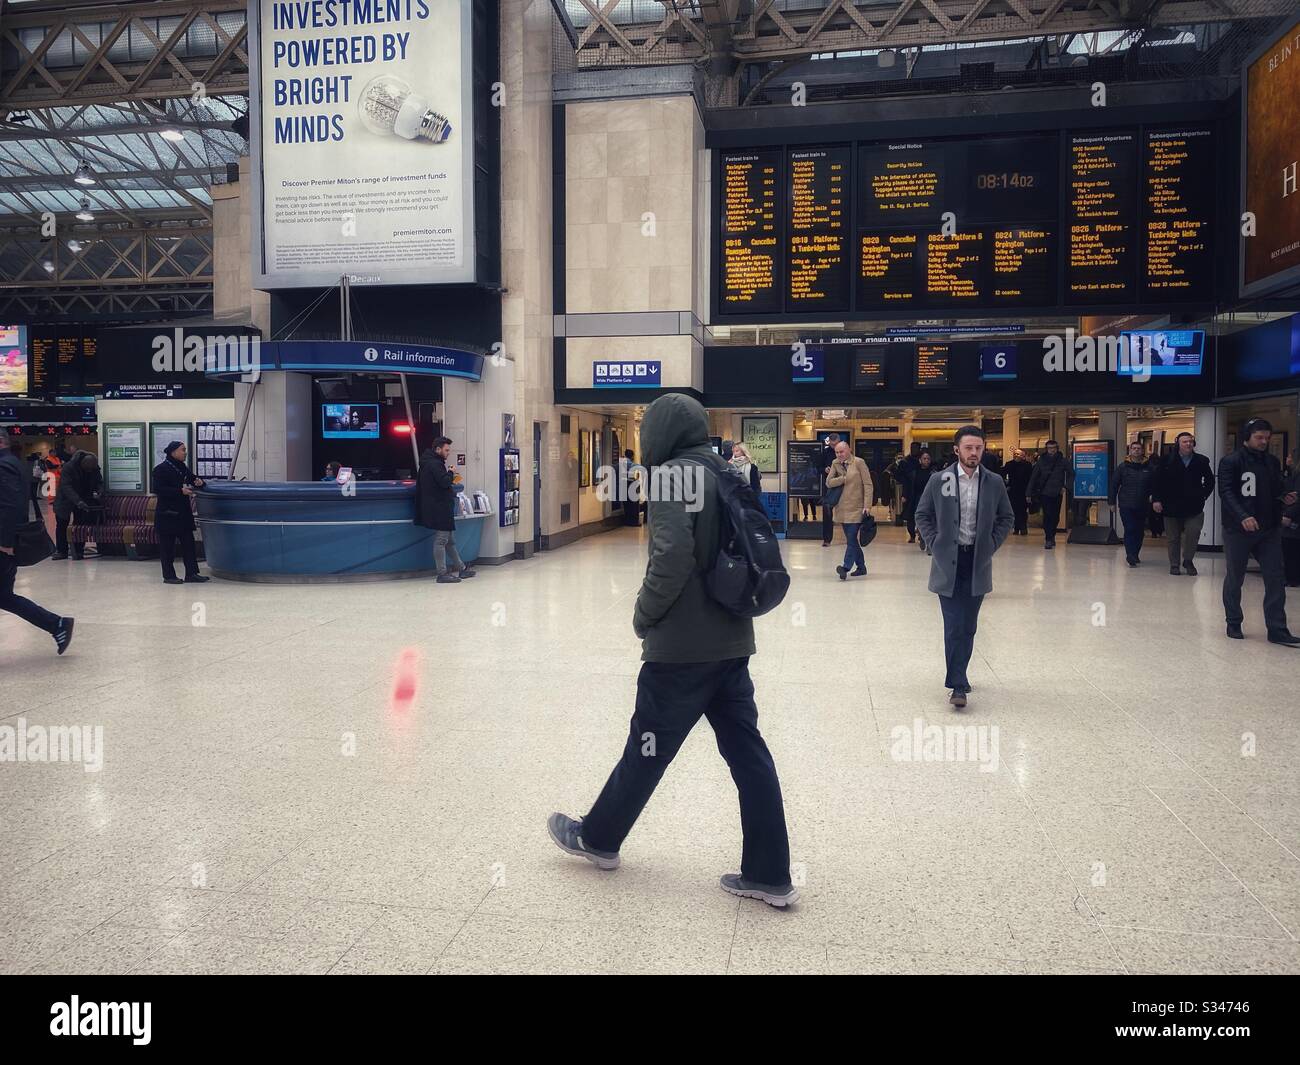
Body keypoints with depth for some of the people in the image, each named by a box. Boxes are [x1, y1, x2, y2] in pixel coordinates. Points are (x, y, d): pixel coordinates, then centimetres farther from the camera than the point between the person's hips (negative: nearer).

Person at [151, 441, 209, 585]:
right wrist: (180, 491, -23)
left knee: (188, 542, 5)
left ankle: (191, 573, 8)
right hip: (167, 514, -8)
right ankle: (168, 576, 7)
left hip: (183, 512, 8)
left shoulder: (183, 468, 13)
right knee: (167, 546, 0)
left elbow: (192, 479, 27)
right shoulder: (161, 469, -9)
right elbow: (158, 489, -17)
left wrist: (198, 482, 2)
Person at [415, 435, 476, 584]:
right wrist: (450, 474, -7)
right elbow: (444, 482, -25)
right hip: (439, 509, -11)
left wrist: (449, 480, 6)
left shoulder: (429, 462, 17)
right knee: (441, 540, -7)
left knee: (450, 540, 16)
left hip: (441, 509, 11)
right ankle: (442, 574, -4)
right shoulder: (434, 464, -16)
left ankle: (461, 568, 25)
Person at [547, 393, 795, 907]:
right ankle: (769, 874, 13)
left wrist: (645, 614, -9)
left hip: (682, 647, -7)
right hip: (731, 640, 8)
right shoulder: (726, 475, 13)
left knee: (647, 746, 9)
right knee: (747, 752, 8)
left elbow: (673, 555, -23)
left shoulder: (674, 474, -12)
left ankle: (597, 837, 30)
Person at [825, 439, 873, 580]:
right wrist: (844, 478, -10)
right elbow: (829, 483, 2)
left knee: (851, 538, -13)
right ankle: (861, 567, 22)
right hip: (842, 508, 6)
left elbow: (867, 485, -7)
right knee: (850, 539, 11)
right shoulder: (835, 464, 10)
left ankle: (846, 567, -19)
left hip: (856, 508, -6)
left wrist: (867, 505, -13)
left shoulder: (859, 462, -4)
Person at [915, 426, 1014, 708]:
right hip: (948, 562, -2)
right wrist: (934, 543, -2)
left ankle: (957, 677, 23)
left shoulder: (994, 482, 2)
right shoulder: (939, 480, -2)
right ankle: (959, 685, -2)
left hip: (978, 563, 2)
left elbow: (1007, 518, 12)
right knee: (954, 626, -5)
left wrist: (992, 544, 2)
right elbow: (922, 514, 7)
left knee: (968, 626, 8)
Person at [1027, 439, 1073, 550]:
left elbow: (1071, 474, 11)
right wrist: (1029, 493, -3)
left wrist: (1066, 487, -1)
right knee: (1047, 516, -10)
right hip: (1044, 493, -2)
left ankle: (1051, 536, 30)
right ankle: (1048, 540, -7)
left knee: (1055, 517, 10)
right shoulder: (1041, 461, -2)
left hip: (1057, 494, 2)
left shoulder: (1062, 461, 1)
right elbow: (1033, 477, 0)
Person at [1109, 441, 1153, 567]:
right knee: (1129, 530, -10)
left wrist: (1152, 496, -5)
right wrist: (1112, 502, 3)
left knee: (1139, 531, 8)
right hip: (1126, 505, -3)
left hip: (1142, 506, 3)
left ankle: (1135, 555, 19)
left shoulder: (1148, 467, 7)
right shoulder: (1122, 467, 3)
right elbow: (1114, 485, 5)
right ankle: (1130, 555, -12)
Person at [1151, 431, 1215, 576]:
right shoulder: (1168, 461, -3)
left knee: (1193, 533, -12)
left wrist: (1203, 495, 7)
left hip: (1193, 507, 0)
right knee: (1174, 538, 8)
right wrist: (1156, 499, -8)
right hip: (1172, 507, 0)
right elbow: (1156, 481, 0)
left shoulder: (1201, 461, 2)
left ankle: (1187, 561, 10)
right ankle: (1174, 565, 19)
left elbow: (1210, 480, 16)